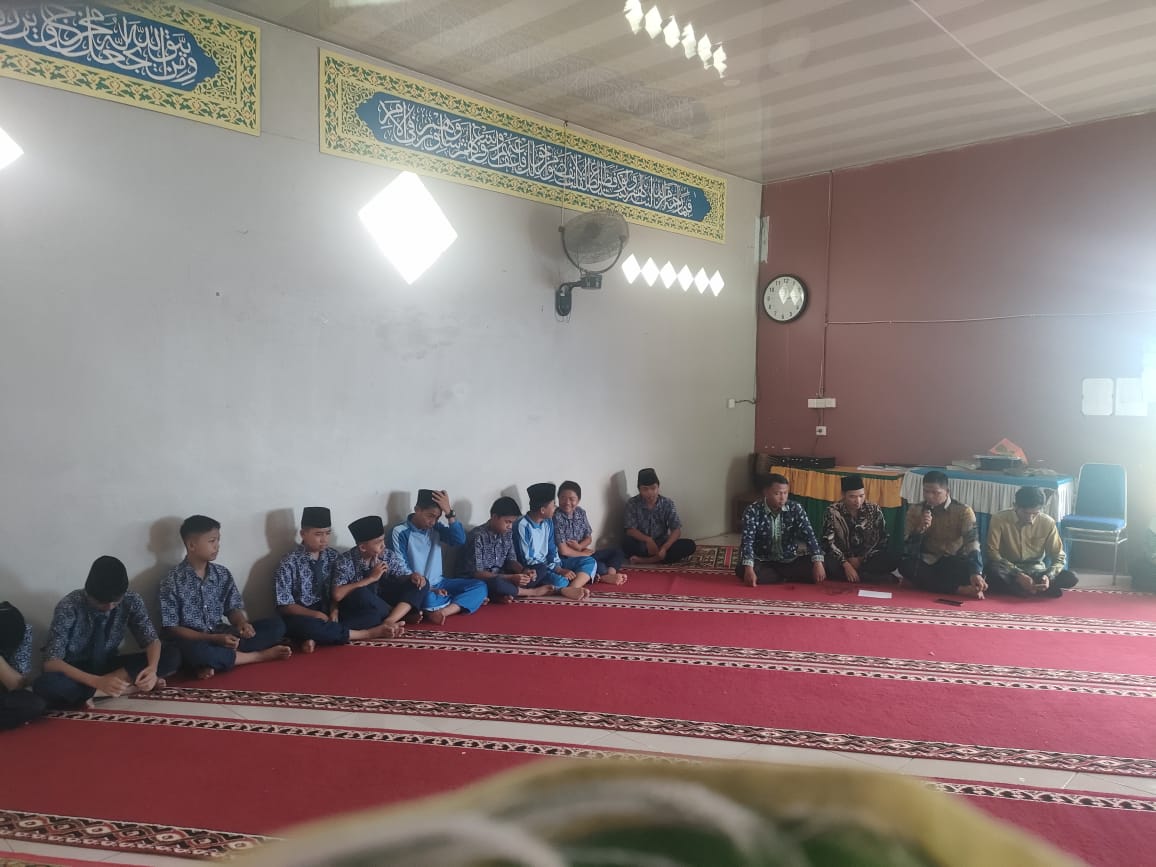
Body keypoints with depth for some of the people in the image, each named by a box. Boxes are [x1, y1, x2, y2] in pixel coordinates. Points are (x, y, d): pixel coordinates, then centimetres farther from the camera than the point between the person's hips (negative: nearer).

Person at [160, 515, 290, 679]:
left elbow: (234, 609, 8)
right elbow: (171, 628, -12)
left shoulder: (223, 574, 3)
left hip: (223, 638, 4)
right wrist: (213, 638, -22)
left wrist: (242, 623, -17)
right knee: (195, 651, -40)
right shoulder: (172, 581, -11)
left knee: (276, 624, -8)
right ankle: (261, 655, -18)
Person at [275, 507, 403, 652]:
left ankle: (315, 638, -25)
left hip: (327, 614, 5)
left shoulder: (333, 556, 0)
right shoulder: (290, 563, -14)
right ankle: (371, 633, -29)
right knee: (308, 626, -40)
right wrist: (315, 614, -23)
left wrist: (334, 610, -15)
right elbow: (284, 605, -13)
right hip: (302, 617, -5)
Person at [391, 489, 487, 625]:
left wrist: (449, 512, -16)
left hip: (439, 583, 6)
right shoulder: (400, 532, -8)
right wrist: (428, 589, -19)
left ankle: (443, 611, -32)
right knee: (428, 599, -40)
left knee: (480, 585, -12)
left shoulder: (436, 528, 8)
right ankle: (471, 600, -13)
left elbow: (460, 541, -8)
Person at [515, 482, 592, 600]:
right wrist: (557, 570, -22)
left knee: (590, 562, -9)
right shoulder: (523, 526, -18)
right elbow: (527, 560, -20)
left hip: (547, 565, 8)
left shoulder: (548, 522, 5)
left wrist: (559, 567, -11)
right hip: (532, 570, -8)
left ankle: (572, 588, -32)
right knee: (560, 581, -41)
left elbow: (552, 551, 10)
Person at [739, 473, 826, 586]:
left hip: (789, 561, 1)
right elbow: (747, 541, -23)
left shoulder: (795, 509, -7)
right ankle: (788, 577, -13)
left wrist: (818, 562, -30)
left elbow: (809, 535, -14)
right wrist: (749, 569, -39)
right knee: (742, 570, -32)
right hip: (763, 561, -1)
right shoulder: (753, 511, -14)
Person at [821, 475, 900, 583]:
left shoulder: (874, 510, -3)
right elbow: (828, 542, -13)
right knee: (826, 564, -35)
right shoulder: (833, 512, -8)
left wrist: (861, 559, -13)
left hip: (866, 558, 3)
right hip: (842, 558, -2)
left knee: (893, 560, -25)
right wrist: (846, 564, -23)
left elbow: (882, 541, -2)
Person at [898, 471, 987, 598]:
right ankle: (961, 590, -33)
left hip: (954, 564, -2)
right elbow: (908, 549, -6)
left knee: (969, 568, -35)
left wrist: (976, 573, -38)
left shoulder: (963, 511, -6)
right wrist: (920, 529, -25)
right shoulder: (915, 510, -1)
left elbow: (972, 542, -22)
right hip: (926, 563, 2)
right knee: (905, 564, -32)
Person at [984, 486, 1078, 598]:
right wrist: (1018, 575, -28)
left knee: (1070, 577, -23)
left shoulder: (1048, 523, -6)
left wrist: (1049, 576, -24)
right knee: (992, 569, -36)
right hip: (1008, 570, -3)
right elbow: (991, 552, -16)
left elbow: (1059, 556, -2)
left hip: (1035, 571, 3)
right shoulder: (999, 519, -13)